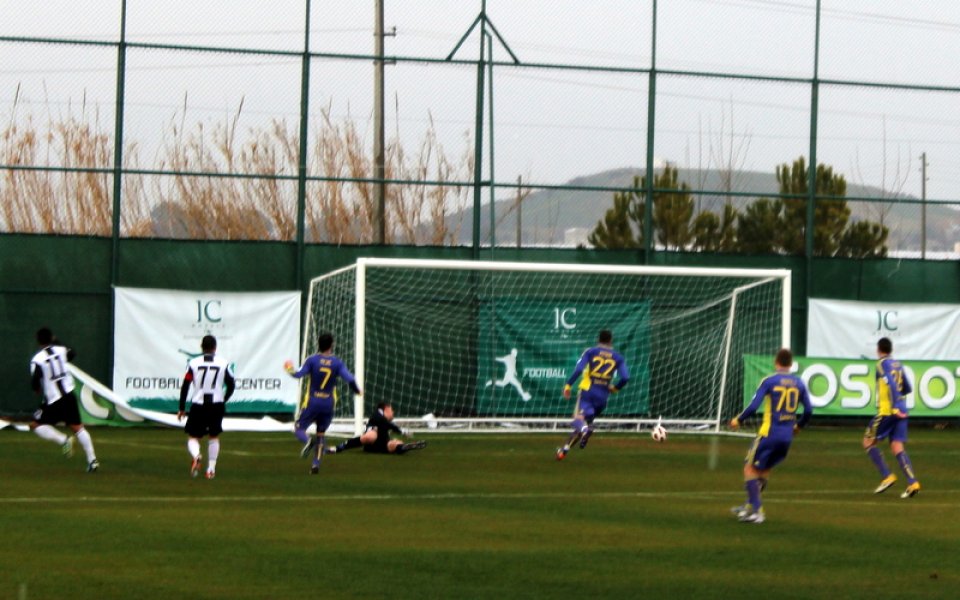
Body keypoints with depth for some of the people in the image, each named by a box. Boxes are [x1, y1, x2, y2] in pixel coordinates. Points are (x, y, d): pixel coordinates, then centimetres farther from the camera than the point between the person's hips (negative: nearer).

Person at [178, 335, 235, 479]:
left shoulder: (193, 363, -3)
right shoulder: (223, 363, -1)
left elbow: (185, 387, -2)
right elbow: (231, 385, 4)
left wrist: (181, 409, 7)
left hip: (198, 406, -1)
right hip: (217, 405, 1)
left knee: (193, 437, 8)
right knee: (214, 436, 19)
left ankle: (196, 456, -24)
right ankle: (211, 469, 13)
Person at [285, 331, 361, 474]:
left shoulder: (312, 360, -8)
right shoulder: (337, 363, -4)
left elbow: (298, 374, -11)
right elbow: (350, 379, -12)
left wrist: (289, 369, 11)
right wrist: (357, 391, 8)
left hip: (312, 402, -2)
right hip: (328, 404, 2)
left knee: (299, 428, 8)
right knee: (321, 435, 14)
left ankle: (308, 441, -26)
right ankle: (316, 464, 5)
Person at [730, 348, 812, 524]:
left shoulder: (769, 382, -8)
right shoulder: (799, 384, 5)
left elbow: (753, 406, -14)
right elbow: (809, 410, 6)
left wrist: (738, 420, 2)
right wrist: (799, 425, 25)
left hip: (769, 434, -5)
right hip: (787, 437, 5)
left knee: (750, 468, 6)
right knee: (764, 470, 22)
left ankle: (757, 511, -3)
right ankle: (750, 506, 30)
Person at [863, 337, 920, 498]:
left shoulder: (882, 364, -6)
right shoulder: (897, 364, 16)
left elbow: (891, 384, -20)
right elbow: (907, 388, 22)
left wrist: (894, 408, -21)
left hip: (887, 411, -7)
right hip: (900, 412, 7)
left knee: (868, 441, 7)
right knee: (897, 447, 3)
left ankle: (887, 476, -2)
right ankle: (912, 483, -12)